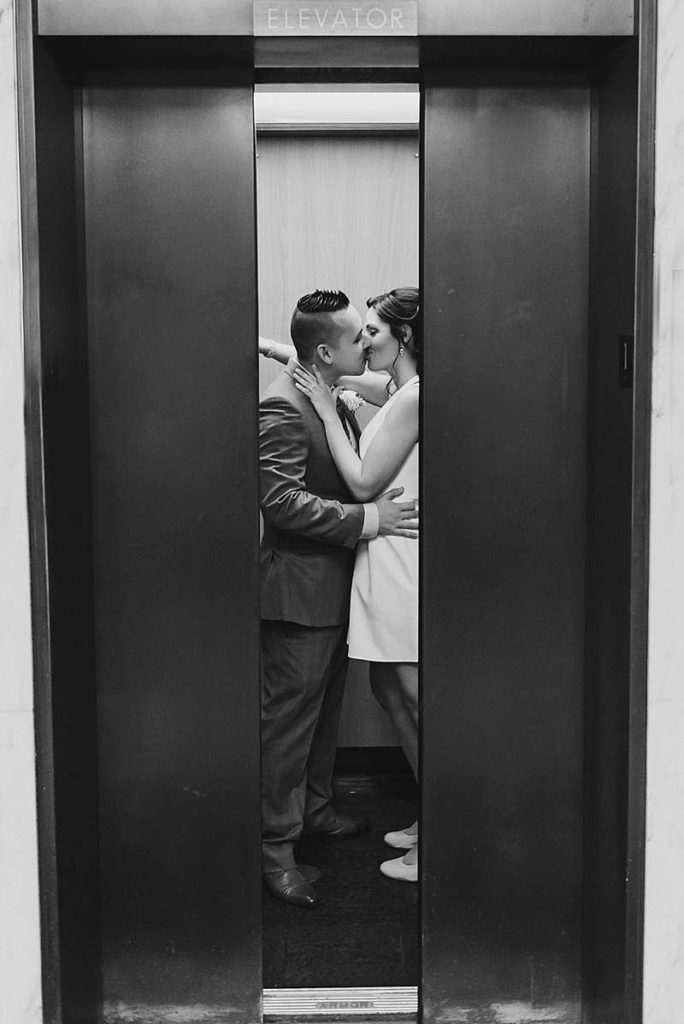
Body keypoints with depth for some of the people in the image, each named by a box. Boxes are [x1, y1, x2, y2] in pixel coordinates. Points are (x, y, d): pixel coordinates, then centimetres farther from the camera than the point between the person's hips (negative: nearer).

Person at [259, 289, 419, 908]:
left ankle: (314, 808, 37)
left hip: (335, 584, 10)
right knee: (289, 715, -1)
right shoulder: (282, 406, -19)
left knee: (326, 707, 20)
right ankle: (276, 846, 11)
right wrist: (368, 519, -26)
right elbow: (281, 500, -26)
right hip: (300, 587, -10)